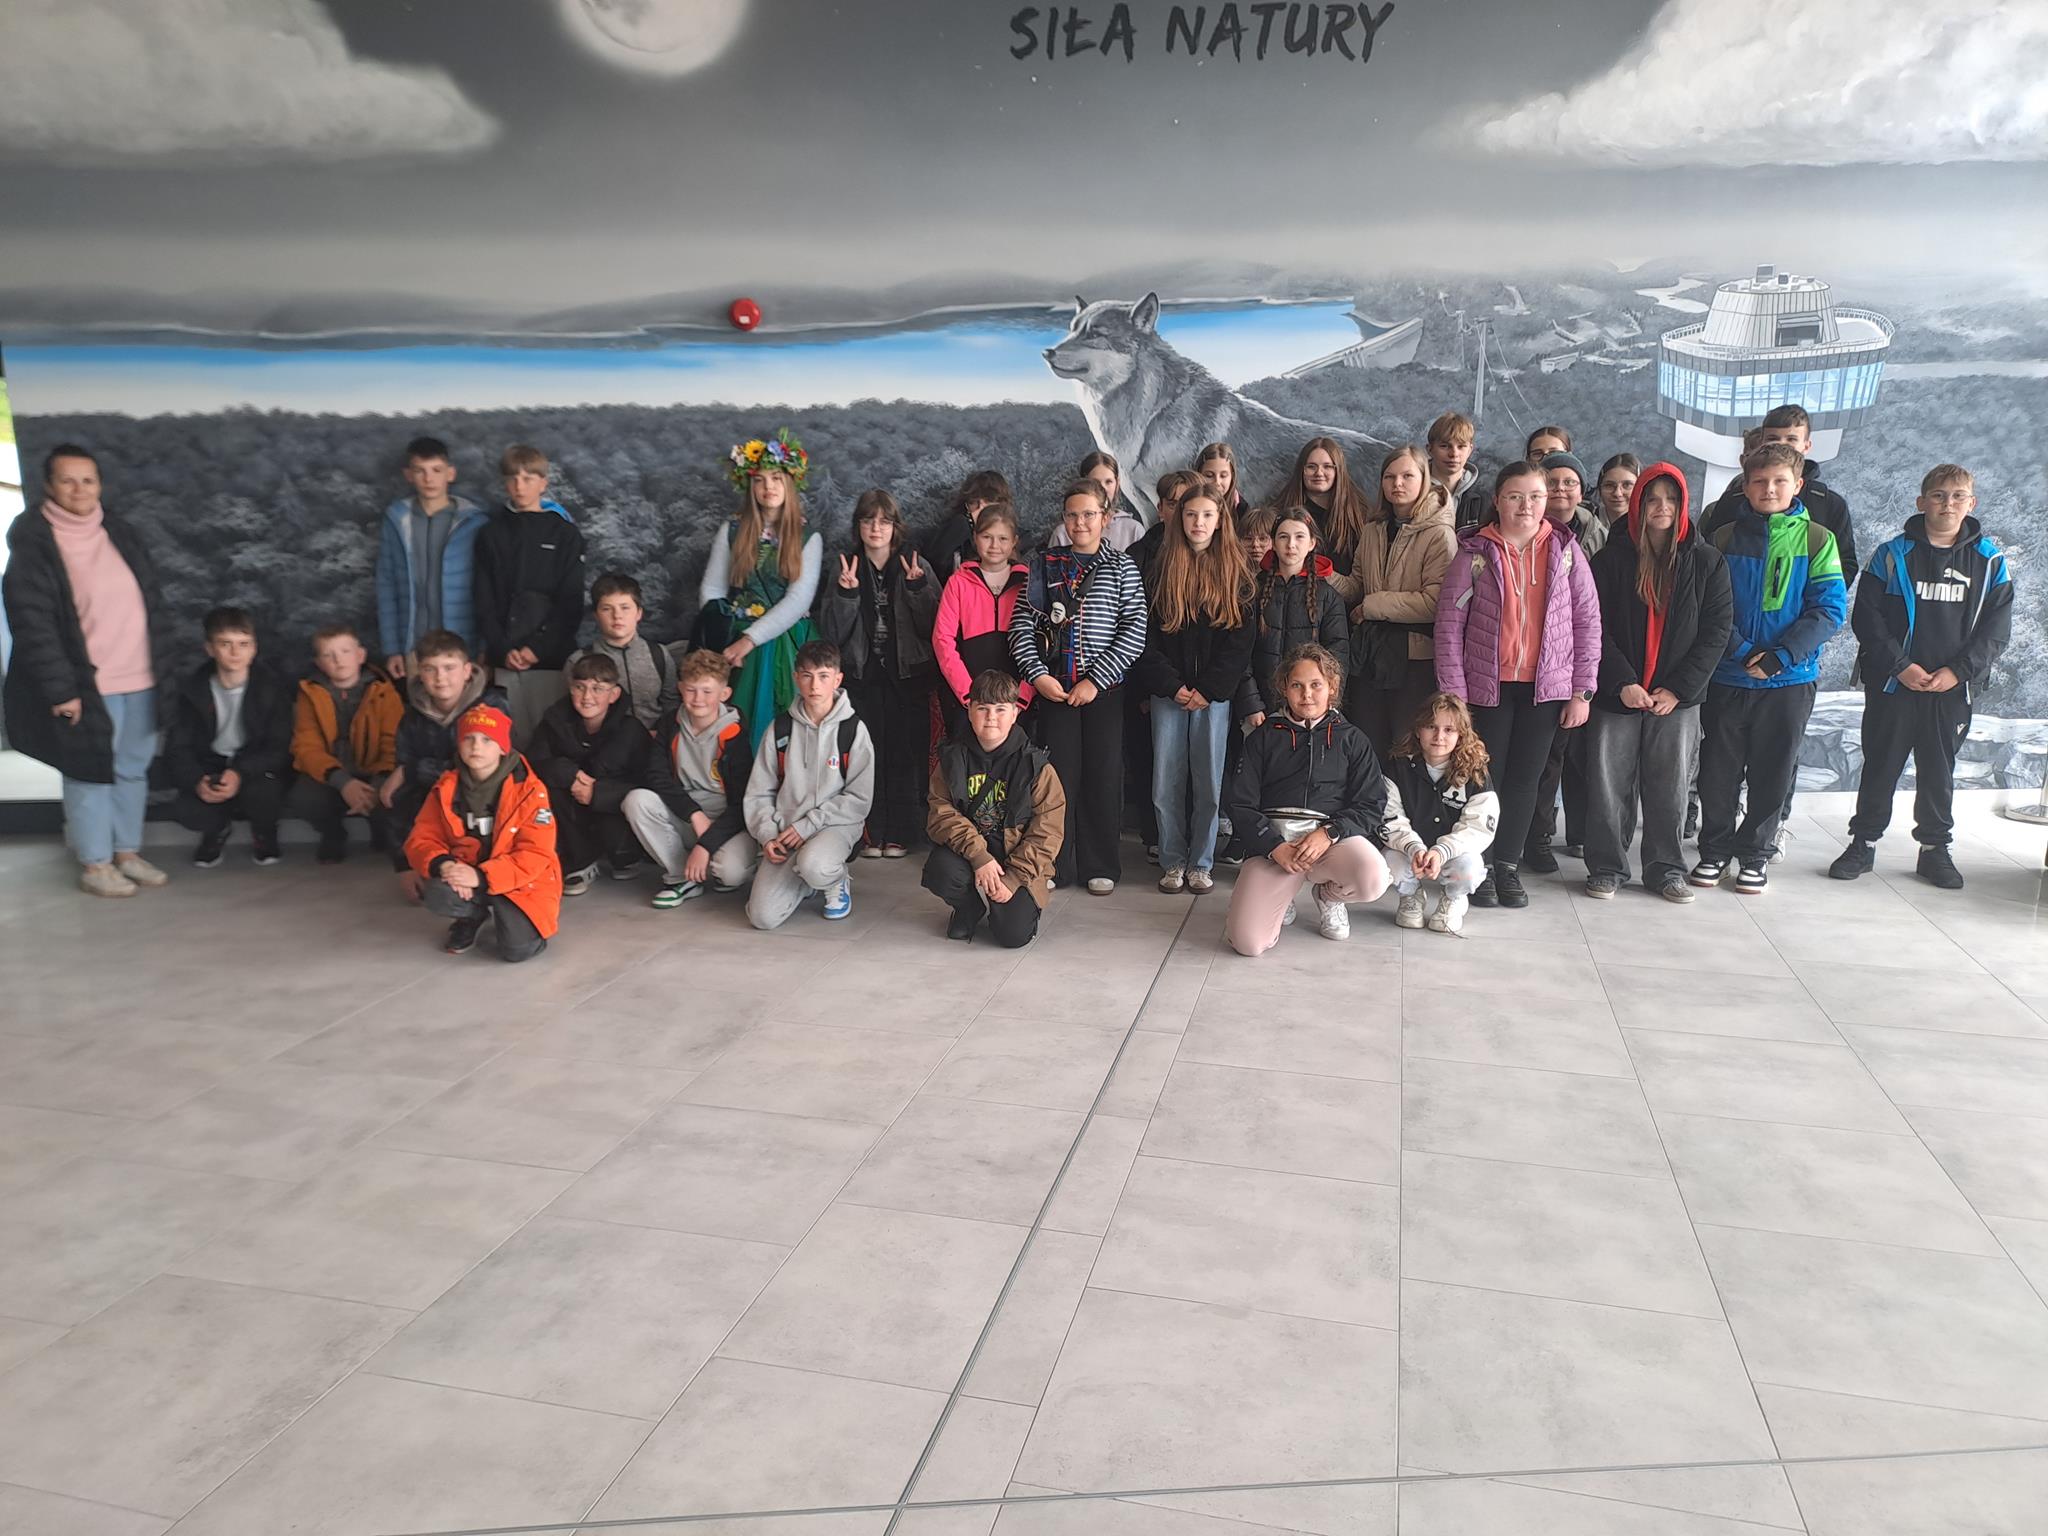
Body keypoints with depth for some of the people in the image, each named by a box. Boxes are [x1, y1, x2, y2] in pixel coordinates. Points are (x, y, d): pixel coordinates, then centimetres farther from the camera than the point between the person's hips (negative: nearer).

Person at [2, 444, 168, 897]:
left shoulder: (118, 530, 8)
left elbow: (152, 595, 15)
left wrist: (162, 662, 11)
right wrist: (59, 688, -19)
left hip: (139, 678, 6)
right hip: (86, 684, -6)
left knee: (133, 770, 13)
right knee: (90, 773, 2)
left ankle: (127, 853, 26)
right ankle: (94, 865, 13)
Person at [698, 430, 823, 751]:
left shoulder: (808, 538, 3)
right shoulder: (732, 531, 8)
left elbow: (799, 599, -8)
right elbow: (711, 590, 6)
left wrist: (749, 639, -16)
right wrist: (725, 641, -9)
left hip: (786, 644, -1)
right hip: (737, 640, 1)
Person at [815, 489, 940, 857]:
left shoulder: (915, 566, 4)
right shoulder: (845, 568, 8)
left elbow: (932, 625, -4)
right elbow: (831, 632, 2)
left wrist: (917, 588, -17)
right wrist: (846, 593, -13)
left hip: (908, 674, -1)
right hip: (862, 673, 1)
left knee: (906, 754, -2)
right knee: (867, 753, -3)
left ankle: (899, 834, 8)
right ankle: (872, 833, 6)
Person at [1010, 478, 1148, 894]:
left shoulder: (1121, 568, 4)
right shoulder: (1045, 566, 7)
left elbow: (1134, 632, -5)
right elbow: (1020, 626, 3)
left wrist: (1096, 679, -12)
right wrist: (1038, 675, -10)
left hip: (1104, 687, -1)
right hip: (1054, 687, 1)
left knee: (1104, 775, 2)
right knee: (1059, 773, 1)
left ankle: (1100, 866, 13)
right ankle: (1056, 865, 11)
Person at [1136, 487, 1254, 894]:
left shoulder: (1234, 574, 5)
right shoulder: (1160, 571, 6)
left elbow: (1240, 641, 0)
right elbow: (1146, 636, 1)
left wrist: (1208, 689, -9)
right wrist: (1172, 686, -8)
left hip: (1215, 694, 0)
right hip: (1167, 693, 0)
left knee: (1208, 781, 1)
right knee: (1167, 781, 1)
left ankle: (1201, 863, 12)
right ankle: (1172, 862, 12)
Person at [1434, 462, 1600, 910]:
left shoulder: (1566, 550, 2)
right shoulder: (1475, 553, -4)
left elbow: (1588, 621, 4)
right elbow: (1449, 624, -4)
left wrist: (1581, 690, 0)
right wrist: (1453, 694, -9)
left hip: (1545, 687, 2)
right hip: (1488, 687, -2)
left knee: (1525, 779, 8)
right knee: (1486, 777, 2)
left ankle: (1508, 865, 21)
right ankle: (1481, 868, 17)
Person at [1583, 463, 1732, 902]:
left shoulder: (1706, 561, 2)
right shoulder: (1611, 558, -1)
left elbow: (1716, 631, 0)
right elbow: (1596, 628, -4)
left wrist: (1678, 688, -8)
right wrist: (1622, 682, -14)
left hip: (1677, 698, 1)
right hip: (1615, 696, -1)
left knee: (1670, 787, 7)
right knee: (1609, 785, 3)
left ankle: (1665, 869, 21)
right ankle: (1606, 867, 17)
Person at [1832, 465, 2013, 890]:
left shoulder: (1989, 560, 4)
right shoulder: (1894, 554, -2)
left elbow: (1996, 628, 2)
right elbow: (1866, 616, -6)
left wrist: (1957, 671, -11)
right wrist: (1900, 666, -14)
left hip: (1952, 690, 1)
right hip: (1892, 684, -1)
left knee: (1938, 771, 11)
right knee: (1880, 766, 6)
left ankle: (1936, 848, 22)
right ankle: (1863, 843, 16)